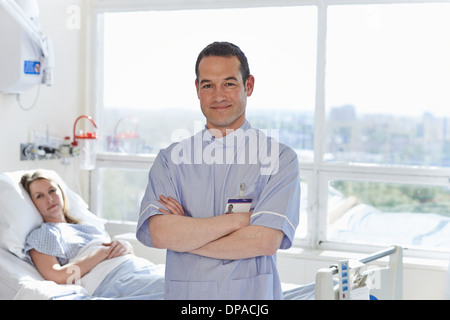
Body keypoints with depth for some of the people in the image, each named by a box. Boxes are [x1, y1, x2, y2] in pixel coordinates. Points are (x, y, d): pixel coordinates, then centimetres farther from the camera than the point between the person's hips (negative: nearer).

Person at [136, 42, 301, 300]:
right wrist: (238, 219, -15)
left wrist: (183, 236, -11)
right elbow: (159, 234, -11)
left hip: (253, 295, -2)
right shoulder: (171, 158, 2)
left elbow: (266, 241, -16)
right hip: (184, 293, 2)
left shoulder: (279, 157, -5)